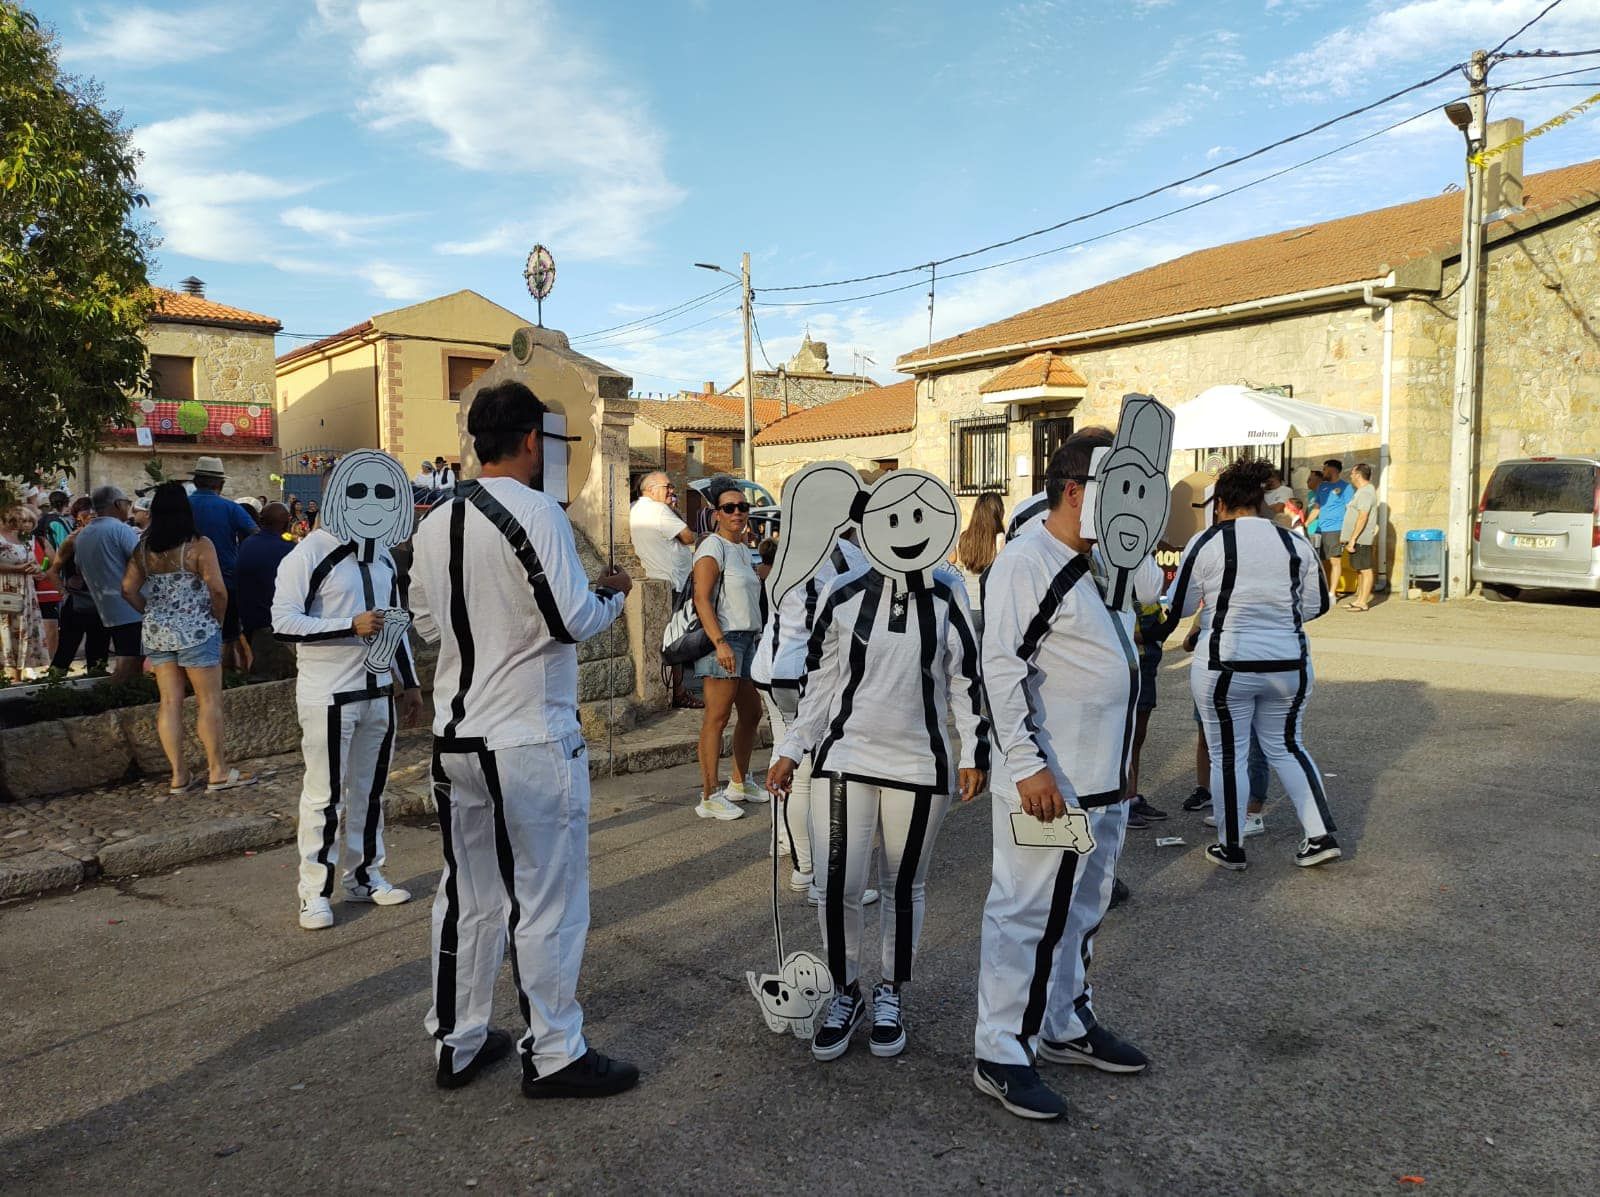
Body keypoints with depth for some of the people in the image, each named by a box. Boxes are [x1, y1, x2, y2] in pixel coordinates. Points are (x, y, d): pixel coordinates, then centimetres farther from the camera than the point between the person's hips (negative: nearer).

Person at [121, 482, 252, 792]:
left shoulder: (144, 548, 5)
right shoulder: (199, 545, -11)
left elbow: (128, 589, 6)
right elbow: (218, 591, -14)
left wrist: (154, 613, 15)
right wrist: (217, 620, 2)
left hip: (156, 633, 6)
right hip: (196, 631, -6)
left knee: (170, 702, 9)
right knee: (209, 700, 2)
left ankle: (179, 775, 14)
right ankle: (217, 772, 7)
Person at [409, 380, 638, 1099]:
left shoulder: (435, 523, 8)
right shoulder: (535, 512, -14)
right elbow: (574, 620, -18)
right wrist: (613, 591, 0)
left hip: (455, 737, 7)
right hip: (532, 742, -7)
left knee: (468, 896, 17)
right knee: (546, 902, 5)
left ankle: (457, 1044, 29)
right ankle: (554, 1055, 17)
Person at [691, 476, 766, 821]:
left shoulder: (743, 549, 18)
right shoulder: (713, 548, -9)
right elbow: (701, 599, -18)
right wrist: (720, 643, -26)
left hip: (746, 640, 9)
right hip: (722, 640, -9)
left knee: (751, 713, 16)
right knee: (717, 718, -8)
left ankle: (739, 783, 30)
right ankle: (709, 797, -3)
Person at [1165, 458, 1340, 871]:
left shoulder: (1207, 543, -8)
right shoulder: (1295, 544, 3)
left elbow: (1179, 608, -1)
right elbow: (1317, 606, 10)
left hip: (1225, 666, -4)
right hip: (1289, 665, 4)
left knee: (1227, 755, 9)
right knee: (1286, 747, 22)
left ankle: (1231, 848, 18)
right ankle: (1321, 835, 18)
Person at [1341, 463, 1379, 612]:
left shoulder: (1365, 492, -15)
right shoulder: (1363, 490, 18)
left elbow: (1362, 518, -22)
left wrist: (1352, 539, -23)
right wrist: (1351, 539, 21)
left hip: (1361, 539, -11)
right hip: (1358, 539, 11)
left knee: (1365, 569, -7)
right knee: (1360, 570, 13)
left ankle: (1363, 602, -6)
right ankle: (1360, 599, 19)